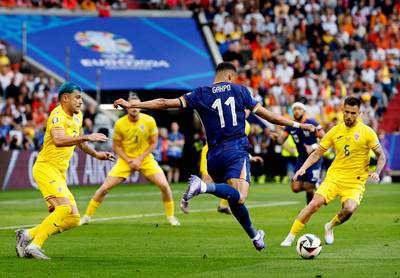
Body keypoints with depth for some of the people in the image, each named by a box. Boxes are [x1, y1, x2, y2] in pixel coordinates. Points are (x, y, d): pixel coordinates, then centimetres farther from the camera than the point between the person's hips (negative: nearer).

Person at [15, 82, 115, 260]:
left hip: (60, 173, 9)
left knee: (73, 219, 2)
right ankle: (34, 246, -23)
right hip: (46, 168, -9)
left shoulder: (77, 116, 15)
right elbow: (58, 140, -33)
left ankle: (27, 235, 8)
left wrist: (96, 154, 29)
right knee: (64, 208, -27)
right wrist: (87, 137, -35)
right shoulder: (58, 115, -14)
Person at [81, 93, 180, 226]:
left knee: (164, 185, -15)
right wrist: (128, 161, -14)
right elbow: (117, 146, -2)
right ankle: (87, 216, 5)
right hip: (125, 159, 0)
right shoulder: (120, 124, -12)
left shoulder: (149, 121, -11)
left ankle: (171, 216, 6)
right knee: (105, 187, -9)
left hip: (145, 159, 0)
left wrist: (140, 159, -12)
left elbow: (153, 143, -3)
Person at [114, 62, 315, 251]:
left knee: (234, 199, 19)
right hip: (237, 151, -4)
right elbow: (264, 114, 9)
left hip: (214, 156, 4)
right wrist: (298, 125, 18)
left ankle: (254, 236, 25)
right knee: (238, 198, -22)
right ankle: (203, 187, -44)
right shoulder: (239, 90, 7)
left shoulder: (200, 94, 9)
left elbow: (165, 103, 1)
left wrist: (131, 105, 5)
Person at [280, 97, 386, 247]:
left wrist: (376, 172, -16)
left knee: (349, 209, -28)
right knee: (315, 203, -18)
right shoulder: (335, 131, 5)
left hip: (355, 182, -2)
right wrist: (303, 168, -5)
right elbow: (317, 153, 10)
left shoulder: (367, 132, -4)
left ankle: (330, 227, 5)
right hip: (334, 177, 2)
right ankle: (290, 237, -7)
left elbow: (381, 156, 2)